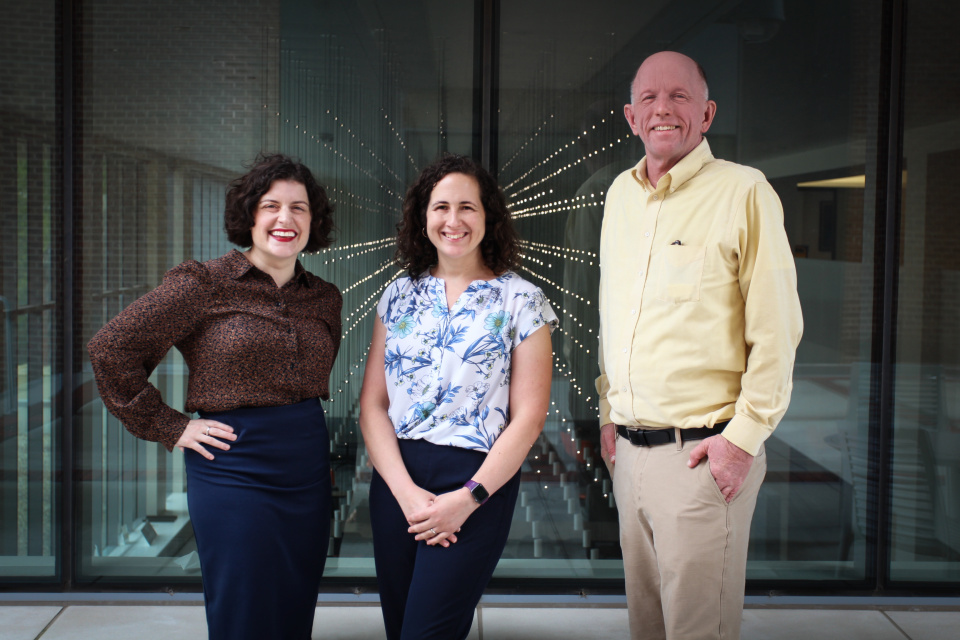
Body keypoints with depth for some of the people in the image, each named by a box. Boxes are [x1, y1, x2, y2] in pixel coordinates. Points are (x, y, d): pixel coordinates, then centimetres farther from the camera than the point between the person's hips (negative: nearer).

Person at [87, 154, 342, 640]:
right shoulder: (205, 284, -8)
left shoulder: (325, 299, 8)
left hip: (308, 472, 5)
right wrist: (169, 427, -8)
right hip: (234, 470, -5)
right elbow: (109, 349, -8)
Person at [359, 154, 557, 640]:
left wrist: (469, 497, -13)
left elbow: (528, 417, -5)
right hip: (396, 482, 4)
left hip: (477, 482, -3)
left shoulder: (521, 302, -1)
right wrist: (404, 490, -9)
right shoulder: (399, 297, 9)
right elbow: (372, 403, 4)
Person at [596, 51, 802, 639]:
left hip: (702, 451, -6)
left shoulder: (743, 192, -9)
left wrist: (745, 436, -13)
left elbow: (777, 327, -11)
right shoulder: (620, 195, 12)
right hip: (629, 448, 6)